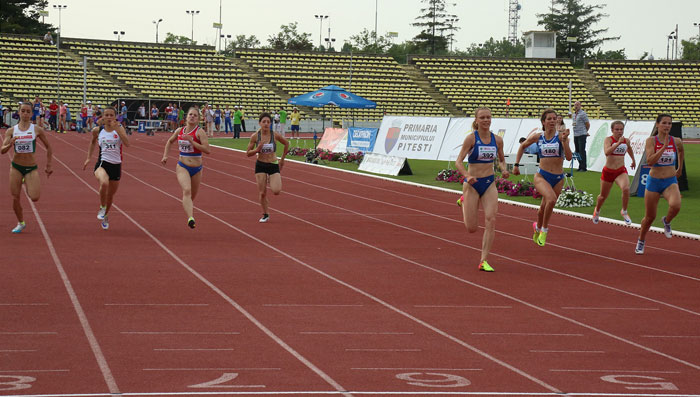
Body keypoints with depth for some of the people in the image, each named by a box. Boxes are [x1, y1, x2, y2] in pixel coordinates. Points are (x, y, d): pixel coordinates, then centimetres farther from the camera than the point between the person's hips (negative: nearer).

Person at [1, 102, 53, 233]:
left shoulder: (37, 130, -3)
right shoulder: (11, 131, 0)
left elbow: (48, 147, 7)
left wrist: (48, 166, 8)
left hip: (32, 168, -1)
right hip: (16, 167, 1)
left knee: (34, 198, -16)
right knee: (15, 198, 0)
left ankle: (28, 184, 20)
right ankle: (20, 223, 23)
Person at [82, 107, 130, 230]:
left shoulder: (119, 128, -1)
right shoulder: (97, 130, 2)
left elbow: (127, 144, -18)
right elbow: (92, 142, 24)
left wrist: (117, 128, -23)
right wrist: (89, 158, 19)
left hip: (116, 165, 1)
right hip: (102, 163, -1)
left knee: (110, 195, 14)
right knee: (104, 183, -35)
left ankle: (105, 216, 42)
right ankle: (102, 208, -11)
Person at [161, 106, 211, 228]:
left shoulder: (200, 132, -8)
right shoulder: (179, 131, 5)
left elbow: (208, 150, -20)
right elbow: (170, 142, 26)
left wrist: (191, 141, -22)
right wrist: (165, 156, 15)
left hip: (196, 169, 0)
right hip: (182, 167, 0)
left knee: (192, 196, 14)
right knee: (186, 190, -24)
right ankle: (190, 218, -41)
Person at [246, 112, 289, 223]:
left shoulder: (275, 135, -8)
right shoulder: (255, 136, -7)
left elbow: (286, 144, 10)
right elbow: (248, 153, -2)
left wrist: (282, 159, 13)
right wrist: (257, 150, -21)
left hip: (274, 165, -1)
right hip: (260, 165, 1)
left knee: (276, 191, -15)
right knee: (262, 193, -1)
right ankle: (265, 215, 20)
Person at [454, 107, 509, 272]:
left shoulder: (497, 140, 2)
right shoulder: (471, 138, -10)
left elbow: (501, 160, 18)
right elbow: (458, 162, -11)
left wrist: (504, 170, -4)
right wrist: (467, 176, -29)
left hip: (489, 184, 3)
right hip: (472, 184, -3)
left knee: (491, 220, -15)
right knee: (472, 228, 1)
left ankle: (484, 261, -10)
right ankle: (463, 203, 35)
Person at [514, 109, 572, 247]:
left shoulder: (561, 136, -6)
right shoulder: (537, 137, -1)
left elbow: (569, 157, -16)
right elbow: (523, 146, 19)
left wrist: (564, 141, -28)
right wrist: (516, 165, 16)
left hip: (558, 178, 1)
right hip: (541, 176, -1)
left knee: (544, 208, 13)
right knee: (551, 199, -30)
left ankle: (538, 228, 46)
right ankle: (544, 229, -10)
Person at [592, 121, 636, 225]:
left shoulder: (626, 141, 1)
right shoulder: (609, 139, -13)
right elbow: (607, 152, -33)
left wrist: (633, 160, 37)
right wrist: (618, 143, -39)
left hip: (621, 171, 2)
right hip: (608, 172, -2)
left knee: (626, 189, -28)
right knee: (603, 196, 16)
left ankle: (624, 212, -5)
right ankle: (597, 210, 50)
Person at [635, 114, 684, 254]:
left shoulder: (676, 141, -1)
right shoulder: (651, 141, -10)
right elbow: (650, 161, -23)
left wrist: (680, 168, 28)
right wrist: (664, 147, -27)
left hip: (671, 182, 1)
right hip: (654, 182, -1)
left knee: (675, 206, -30)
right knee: (650, 217, 10)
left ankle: (667, 222, 5)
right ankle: (641, 240, 38)